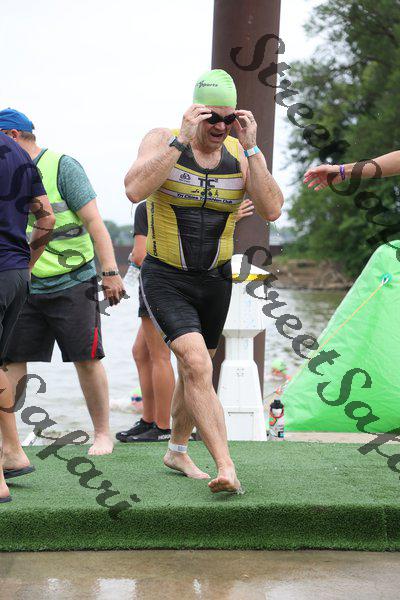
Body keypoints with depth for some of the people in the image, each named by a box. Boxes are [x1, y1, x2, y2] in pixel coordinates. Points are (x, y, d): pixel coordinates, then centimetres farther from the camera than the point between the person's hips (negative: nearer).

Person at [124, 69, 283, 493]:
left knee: (193, 371, 19)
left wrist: (251, 149, -22)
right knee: (198, 366, -22)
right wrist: (183, 140, -30)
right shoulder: (162, 140, -10)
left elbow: (271, 210, -16)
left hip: (214, 280, 4)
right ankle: (226, 467, -24)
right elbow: (134, 189, -29)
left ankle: (177, 452, 40)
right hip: (165, 279, -4)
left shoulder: (239, 154, -4)